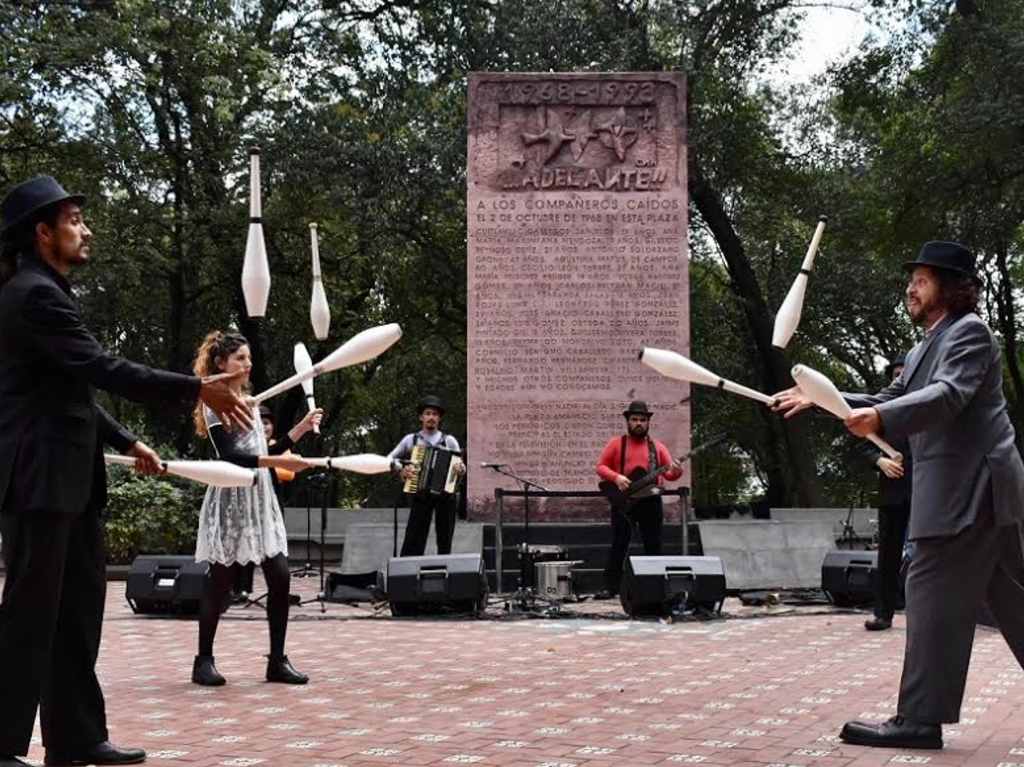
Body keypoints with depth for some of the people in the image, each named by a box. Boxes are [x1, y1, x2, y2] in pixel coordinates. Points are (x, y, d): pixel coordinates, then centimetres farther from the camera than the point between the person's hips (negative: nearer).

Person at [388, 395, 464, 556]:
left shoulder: (449, 441, 8)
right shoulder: (411, 439, 7)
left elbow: (460, 465, 8)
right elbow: (390, 459, 12)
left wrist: (460, 469, -15)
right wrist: (401, 469, -7)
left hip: (445, 495, 1)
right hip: (420, 495, -1)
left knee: (445, 542, 5)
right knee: (413, 540, -8)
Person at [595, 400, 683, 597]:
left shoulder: (657, 447, 12)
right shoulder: (616, 443, 6)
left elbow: (668, 473, 6)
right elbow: (601, 467, 2)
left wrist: (676, 472, -18)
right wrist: (616, 477, -15)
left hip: (651, 501, 2)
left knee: (653, 545, 4)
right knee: (619, 545, -4)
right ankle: (610, 586, -2)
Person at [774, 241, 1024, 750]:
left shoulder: (969, 333, -8)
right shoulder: (926, 347, 23)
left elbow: (948, 395, -25)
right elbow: (888, 401, 25)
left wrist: (880, 419, -40)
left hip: (971, 491, -10)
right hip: (968, 492, 10)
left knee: (932, 591, -11)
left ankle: (921, 718, -9)